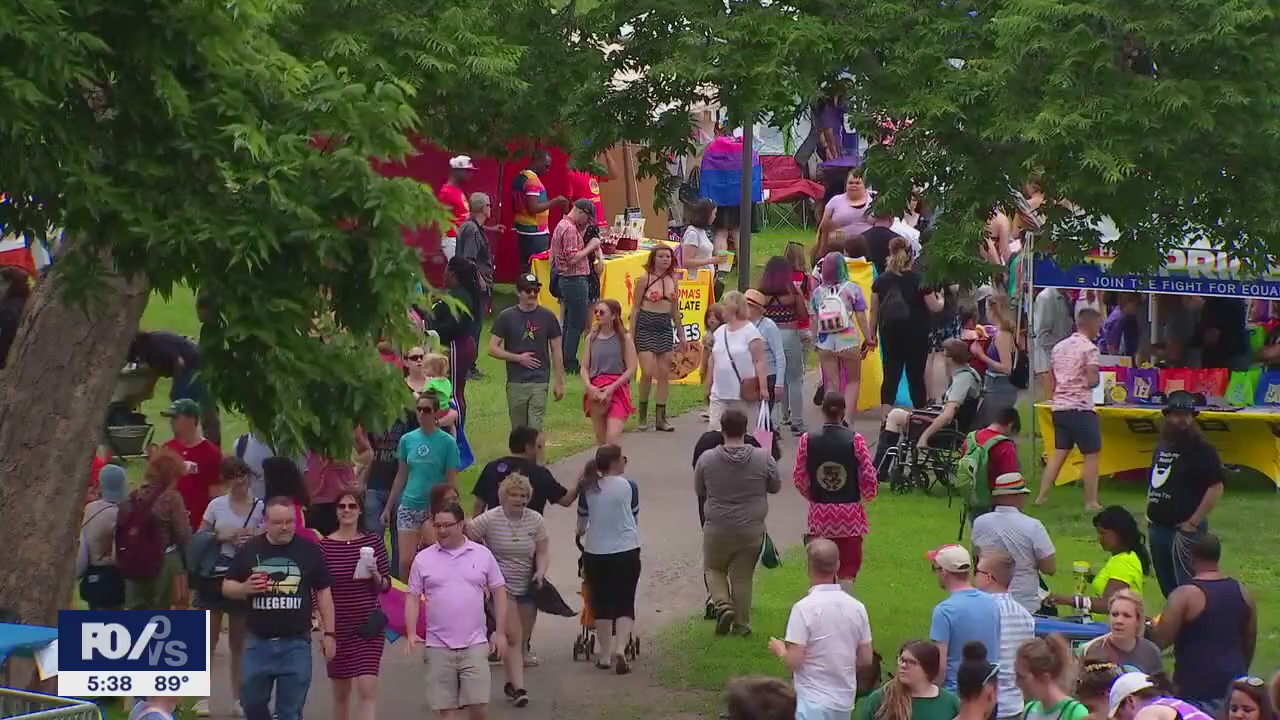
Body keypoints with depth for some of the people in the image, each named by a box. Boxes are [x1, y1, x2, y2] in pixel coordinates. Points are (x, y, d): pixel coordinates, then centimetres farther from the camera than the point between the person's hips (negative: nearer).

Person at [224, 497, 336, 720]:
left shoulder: (309, 551, 0)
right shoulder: (250, 550, 2)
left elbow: (323, 592, 6)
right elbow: (227, 587, 9)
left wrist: (329, 632, 2)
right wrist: (244, 588, -13)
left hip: (296, 643, -1)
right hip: (259, 642, 1)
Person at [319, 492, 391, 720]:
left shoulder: (373, 542, 0)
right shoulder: (325, 545, -3)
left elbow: (386, 585, 6)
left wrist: (375, 576, -15)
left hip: (368, 626, -1)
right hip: (337, 626, 1)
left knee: (367, 688, -13)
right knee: (341, 691, 13)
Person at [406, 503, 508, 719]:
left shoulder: (482, 555, 4)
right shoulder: (423, 559, 4)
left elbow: (499, 592, 8)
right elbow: (412, 597, 6)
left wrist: (500, 633, 3)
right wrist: (411, 633, -6)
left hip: (475, 645, -1)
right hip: (439, 648, 1)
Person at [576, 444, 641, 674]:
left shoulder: (588, 489, 0)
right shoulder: (629, 487, -5)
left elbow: (581, 523, 11)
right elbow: (634, 516, 7)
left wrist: (582, 533, 34)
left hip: (595, 552, 2)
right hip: (626, 551, -2)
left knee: (601, 604, 13)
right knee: (625, 603, 4)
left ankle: (605, 655, 15)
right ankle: (620, 649, -15)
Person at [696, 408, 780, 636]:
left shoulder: (707, 459, -9)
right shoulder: (763, 458, -9)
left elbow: (699, 490, 6)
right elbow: (775, 487, 6)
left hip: (717, 529, 0)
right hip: (752, 529, 0)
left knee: (713, 568, 19)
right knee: (743, 576, 11)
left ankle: (723, 605, -3)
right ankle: (741, 624, 15)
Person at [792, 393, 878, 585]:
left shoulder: (807, 439, -6)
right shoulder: (855, 439, -12)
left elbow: (799, 477, 1)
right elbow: (869, 477, -10)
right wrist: (867, 495, 12)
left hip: (819, 513, 2)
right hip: (850, 514, -2)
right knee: (848, 568, 5)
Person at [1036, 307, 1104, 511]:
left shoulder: (1059, 347, 14)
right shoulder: (1089, 348, -9)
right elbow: (1092, 381, -15)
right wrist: (1096, 377, 6)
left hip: (1059, 407, 7)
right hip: (1081, 408, -7)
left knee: (1059, 452, 13)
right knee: (1091, 454, -1)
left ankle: (1042, 496, 9)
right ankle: (1091, 502, -2)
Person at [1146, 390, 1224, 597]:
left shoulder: (1202, 449, -10)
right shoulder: (1162, 447, 15)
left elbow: (1216, 488, -16)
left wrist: (1193, 523, -17)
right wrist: (1149, 513, 13)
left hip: (1184, 529, -8)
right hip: (1157, 526, 8)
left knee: (1185, 588, -12)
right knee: (1167, 586, 14)